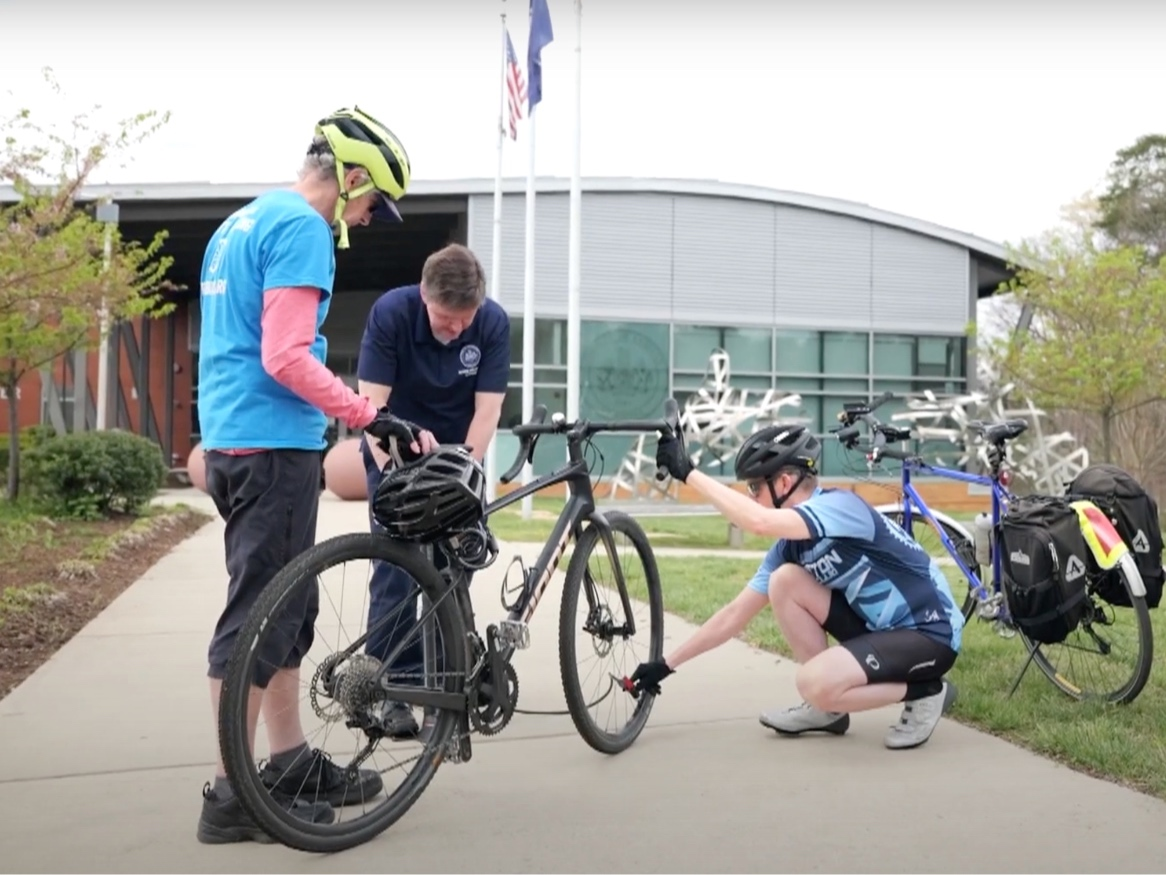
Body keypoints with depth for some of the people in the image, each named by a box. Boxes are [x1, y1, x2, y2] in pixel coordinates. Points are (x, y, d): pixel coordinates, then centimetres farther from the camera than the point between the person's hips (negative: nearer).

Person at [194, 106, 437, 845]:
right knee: (260, 615, -4)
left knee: (288, 611, 15)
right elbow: (287, 359, -21)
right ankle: (232, 797, 4)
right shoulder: (303, 229, -12)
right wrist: (373, 417, -19)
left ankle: (292, 764, 24)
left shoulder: (241, 222, 19)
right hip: (273, 443, -10)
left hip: (232, 437, 10)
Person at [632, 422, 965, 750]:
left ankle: (924, 692, 0)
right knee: (784, 581, -6)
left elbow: (759, 522, -39)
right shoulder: (790, 545, 3)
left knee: (815, 683, -26)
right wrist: (666, 664, 5)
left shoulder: (841, 505, -21)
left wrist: (688, 472, -32)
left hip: (930, 635, -8)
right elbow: (735, 614, 6)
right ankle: (827, 708, 5)